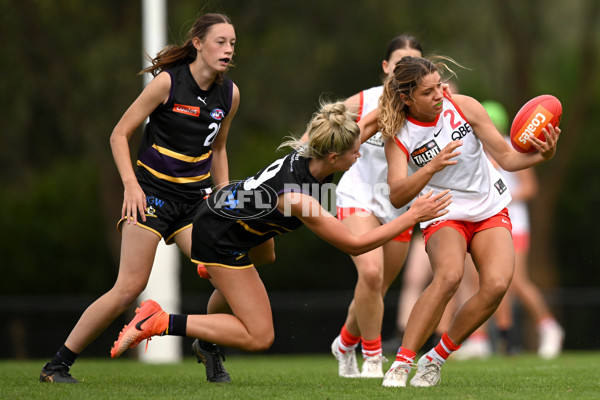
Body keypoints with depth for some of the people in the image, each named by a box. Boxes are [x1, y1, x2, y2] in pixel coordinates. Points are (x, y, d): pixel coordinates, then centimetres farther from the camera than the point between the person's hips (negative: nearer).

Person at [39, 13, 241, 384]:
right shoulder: (169, 81, -13)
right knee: (130, 287, -11)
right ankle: (58, 365, -2)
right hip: (152, 192, -5)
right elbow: (120, 135, -7)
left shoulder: (230, 94, 3)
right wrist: (131, 184, -17)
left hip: (195, 197, 5)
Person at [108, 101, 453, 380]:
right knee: (260, 337, -9)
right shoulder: (296, 197, -36)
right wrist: (413, 217, -26)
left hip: (225, 203, 9)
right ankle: (162, 322, -8)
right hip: (220, 238, -9)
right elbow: (355, 245, -28)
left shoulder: (308, 153, -17)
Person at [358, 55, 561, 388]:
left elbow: (507, 158, -5)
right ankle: (401, 363, -28)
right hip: (443, 215, -2)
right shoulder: (398, 135, -13)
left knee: (496, 283, -25)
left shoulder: (464, 107, -10)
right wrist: (431, 168, -38)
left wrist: (541, 155, -24)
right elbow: (397, 196, -24)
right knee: (449, 274, -34)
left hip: (491, 211, 2)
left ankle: (436, 359, -8)